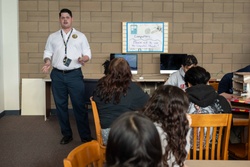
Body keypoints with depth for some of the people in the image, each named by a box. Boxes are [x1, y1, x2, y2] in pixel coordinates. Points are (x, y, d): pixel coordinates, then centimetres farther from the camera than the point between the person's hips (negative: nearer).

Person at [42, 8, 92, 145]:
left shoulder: (80, 36, 8)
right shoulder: (52, 37, 13)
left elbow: (88, 53, 5)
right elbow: (47, 53, 12)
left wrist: (84, 58, -17)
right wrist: (47, 61, -9)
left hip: (75, 74, -3)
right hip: (57, 75, 3)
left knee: (79, 105, -3)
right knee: (60, 105, 8)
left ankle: (85, 136, 6)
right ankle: (67, 134, 21)